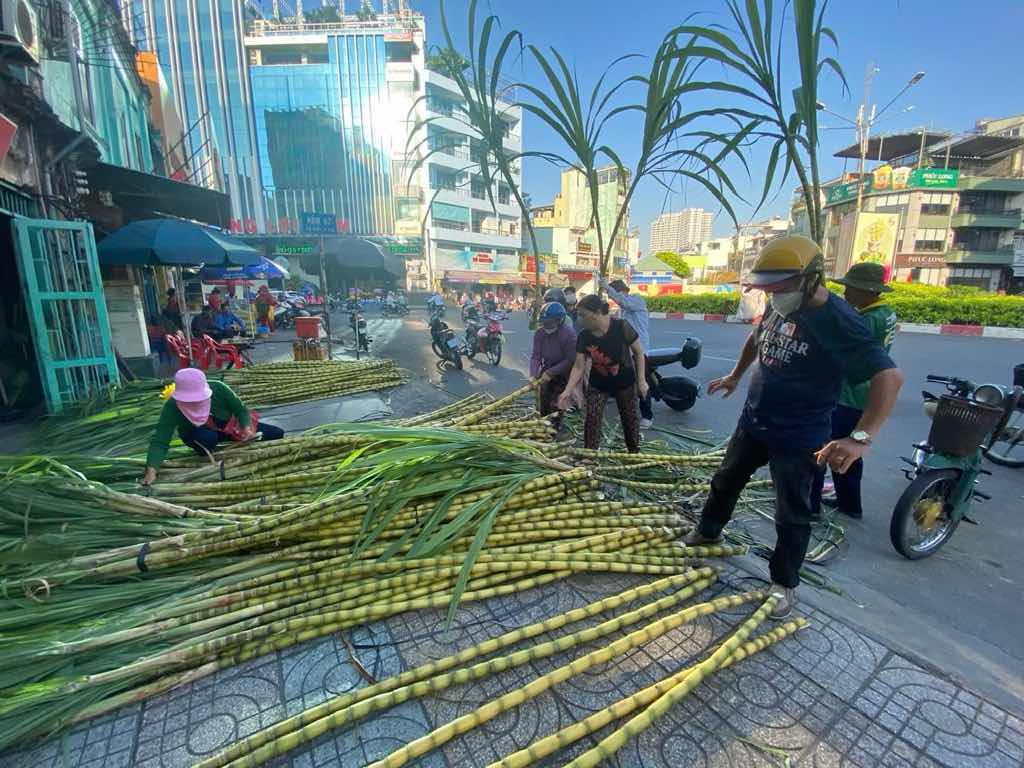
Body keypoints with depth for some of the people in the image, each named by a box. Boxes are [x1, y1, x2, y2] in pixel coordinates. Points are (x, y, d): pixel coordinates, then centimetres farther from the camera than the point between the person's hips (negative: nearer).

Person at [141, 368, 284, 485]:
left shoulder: (218, 388, -30)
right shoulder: (172, 406, -31)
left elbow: (241, 409, -15)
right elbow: (159, 441, -31)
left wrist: (246, 428, -32)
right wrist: (151, 470, -44)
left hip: (228, 427, 2)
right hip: (198, 433, -1)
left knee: (277, 433, -9)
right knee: (207, 437, -40)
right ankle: (205, 456, -5)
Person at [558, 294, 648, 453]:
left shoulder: (621, 326, -26)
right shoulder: (583, 336, -17)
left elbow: (639, 352, -13)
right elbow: (579, 366, -13)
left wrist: (641, 380, -12)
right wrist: (568, 391, -22)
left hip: (624, 382, -2)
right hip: (598, 384, 2)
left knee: (629, 417, 14)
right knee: (592, 418, -5)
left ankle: (635, 453, 36)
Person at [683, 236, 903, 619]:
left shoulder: (837, 322, -24)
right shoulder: (779, 305, -2)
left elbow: (889, 376, -31)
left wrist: (861, 437, -44)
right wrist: (735, 375, 25)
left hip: (798, 438, -7)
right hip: (753, 420, 7)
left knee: (792, 515, 8)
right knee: (726, 480, 22)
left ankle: (784, 583, 28)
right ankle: (707, 531, 45)